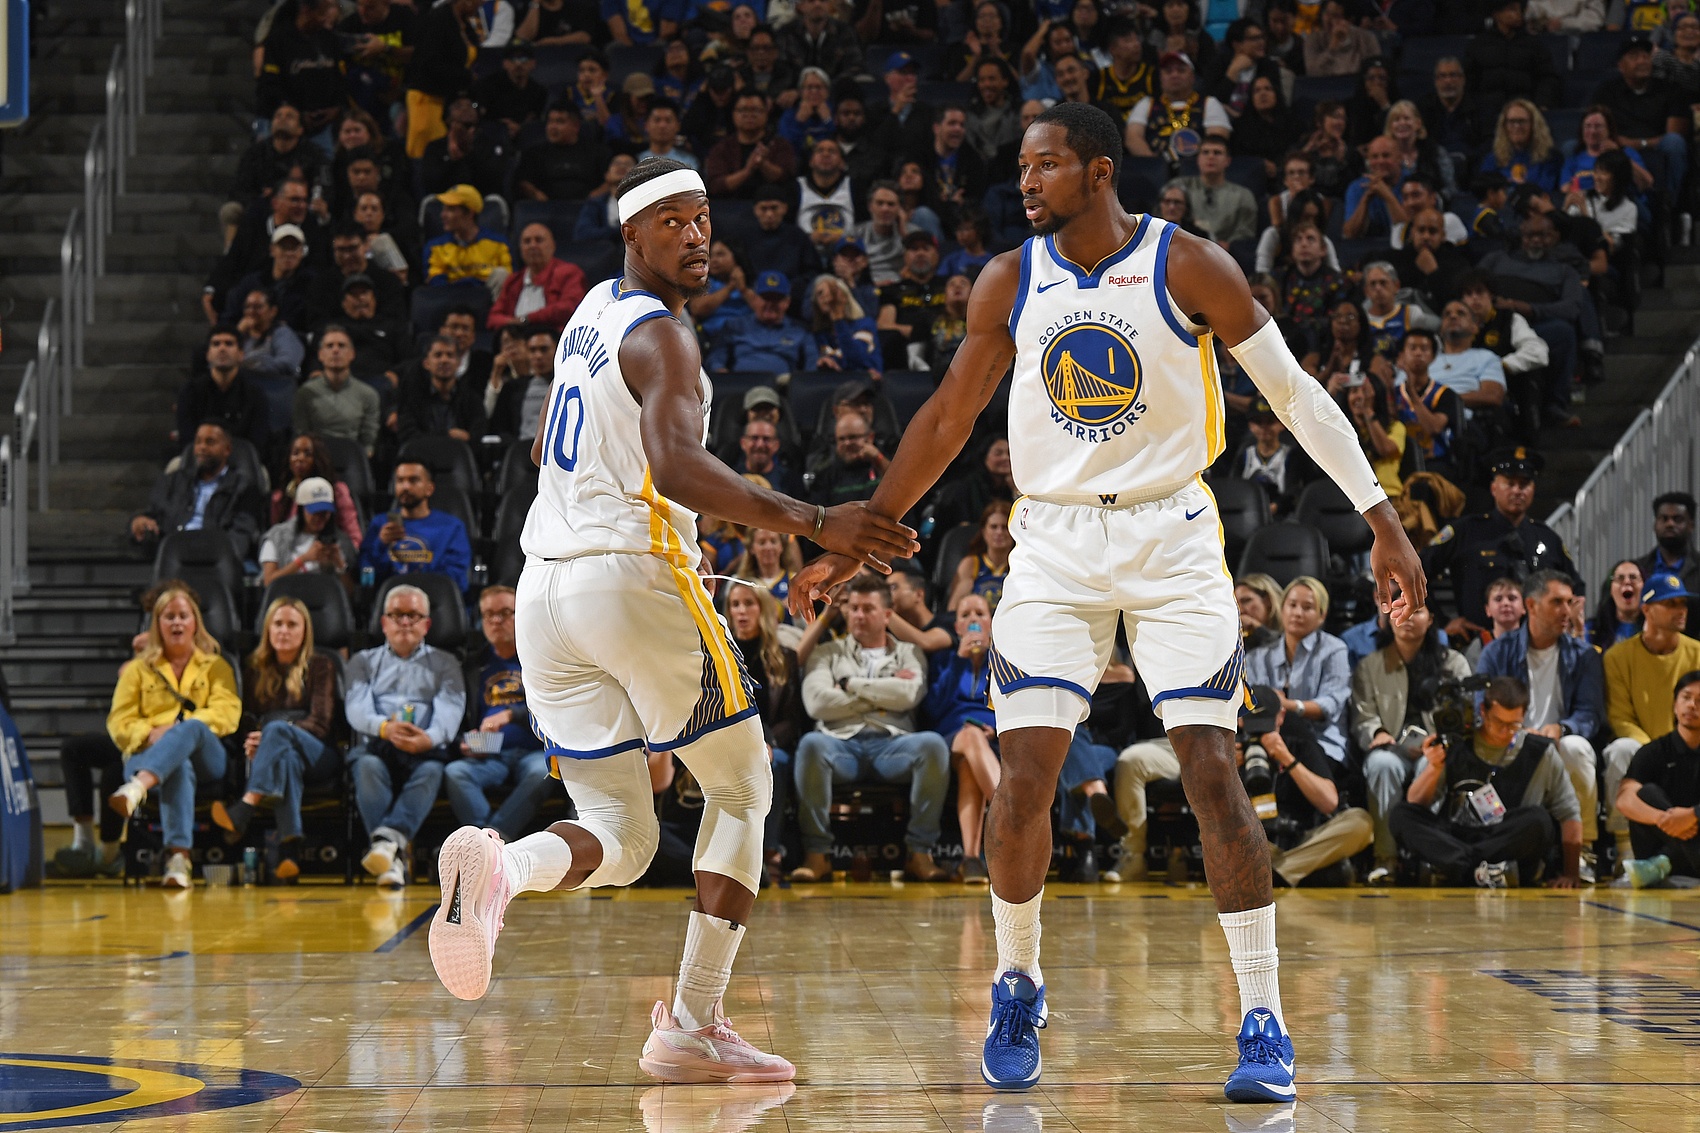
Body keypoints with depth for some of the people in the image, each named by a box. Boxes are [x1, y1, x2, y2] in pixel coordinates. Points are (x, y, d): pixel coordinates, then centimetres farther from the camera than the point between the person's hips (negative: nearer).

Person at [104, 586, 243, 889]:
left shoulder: (216, 667, 23)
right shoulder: (138, 670, 24)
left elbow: (227, 712, 4)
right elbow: (119, 722, 11)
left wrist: (180, 728, -13)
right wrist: (149, 734, -12)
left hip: (206, 757, 0)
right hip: (149, 755, 0)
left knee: (191, 727, -38)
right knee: (179, 768, -40)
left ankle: (136, 789, -65)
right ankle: (178, 858, -62)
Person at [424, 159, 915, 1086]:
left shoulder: (593, 313, 18)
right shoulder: (658, 336, -10)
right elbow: (677, 465, -27)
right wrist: (815, 524, -31)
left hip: (545, 589, 8)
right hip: (634, 575, -8)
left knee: (618, 839, 6)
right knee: (741, 788, 10)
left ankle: (498, 870, -28)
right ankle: (692, 1027, 3)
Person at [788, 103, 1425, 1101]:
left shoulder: (1190, 268, -9)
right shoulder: (1009, 283, 1)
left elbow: (1293, 390, -5)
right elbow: (949, 417, 11)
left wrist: (1381, 517, -10)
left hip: (1173, 540, -2)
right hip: (1055, 543, 3)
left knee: (1213, 773, -11)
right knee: (1025, 778, -6)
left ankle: (1263, 1022, -5)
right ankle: (1018, 988, 17)